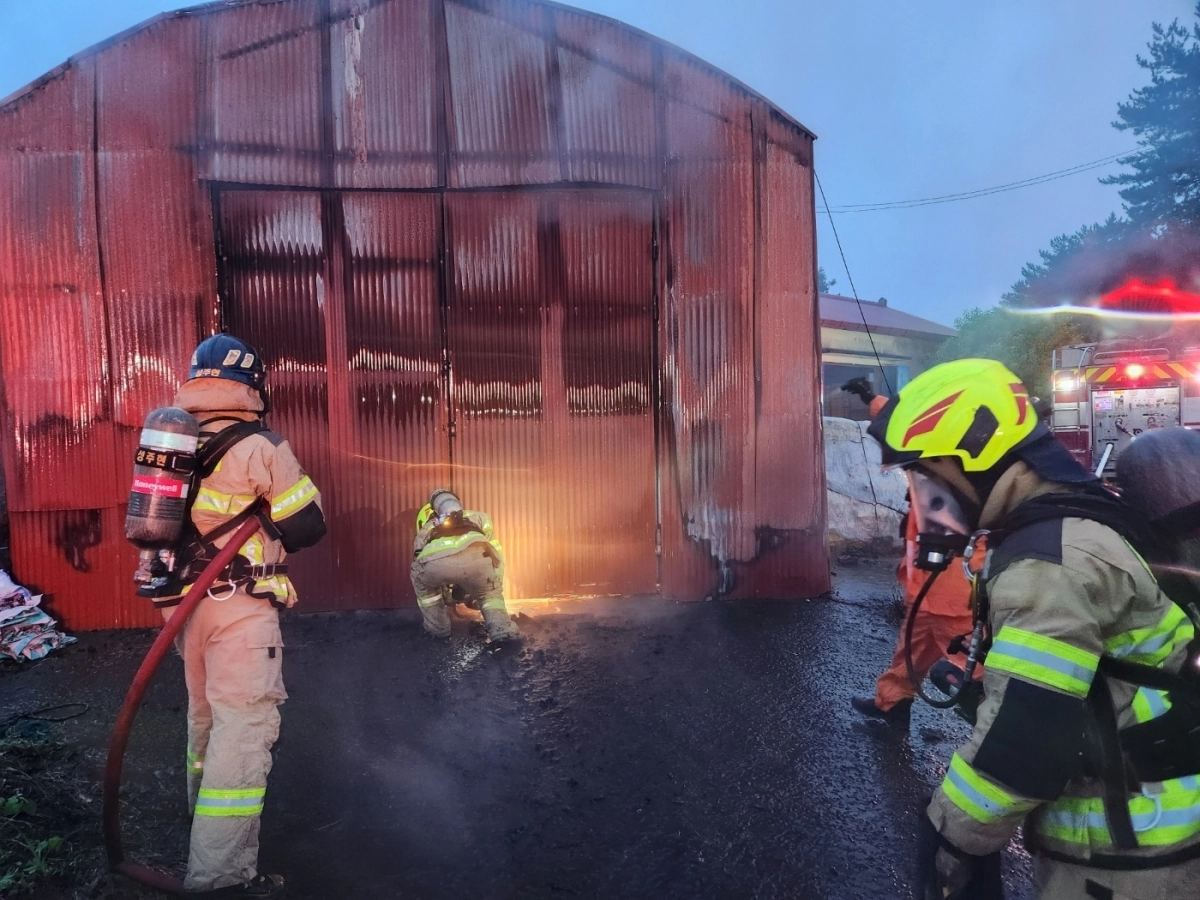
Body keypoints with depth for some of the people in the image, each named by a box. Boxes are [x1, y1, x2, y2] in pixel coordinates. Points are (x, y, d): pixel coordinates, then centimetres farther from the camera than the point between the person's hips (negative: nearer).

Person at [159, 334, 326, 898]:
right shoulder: (259, 447, -14)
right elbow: (308, 526, -10)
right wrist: (272, 544, 9)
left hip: (183, 598, 8)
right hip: (238, 604, -8)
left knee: (206, 710, 24)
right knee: (244, 725, -4)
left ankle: (202, 807, 44)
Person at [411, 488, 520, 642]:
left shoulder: (424, 531, 42)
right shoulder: (478, 517, 42)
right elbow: (496, 554, 40)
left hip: (435, 560, 1)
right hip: (475, 555, 0)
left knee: (421, 581, 37)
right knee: (490, 592, 31)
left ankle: (437, 628, 38)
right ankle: (502, 630, 13)